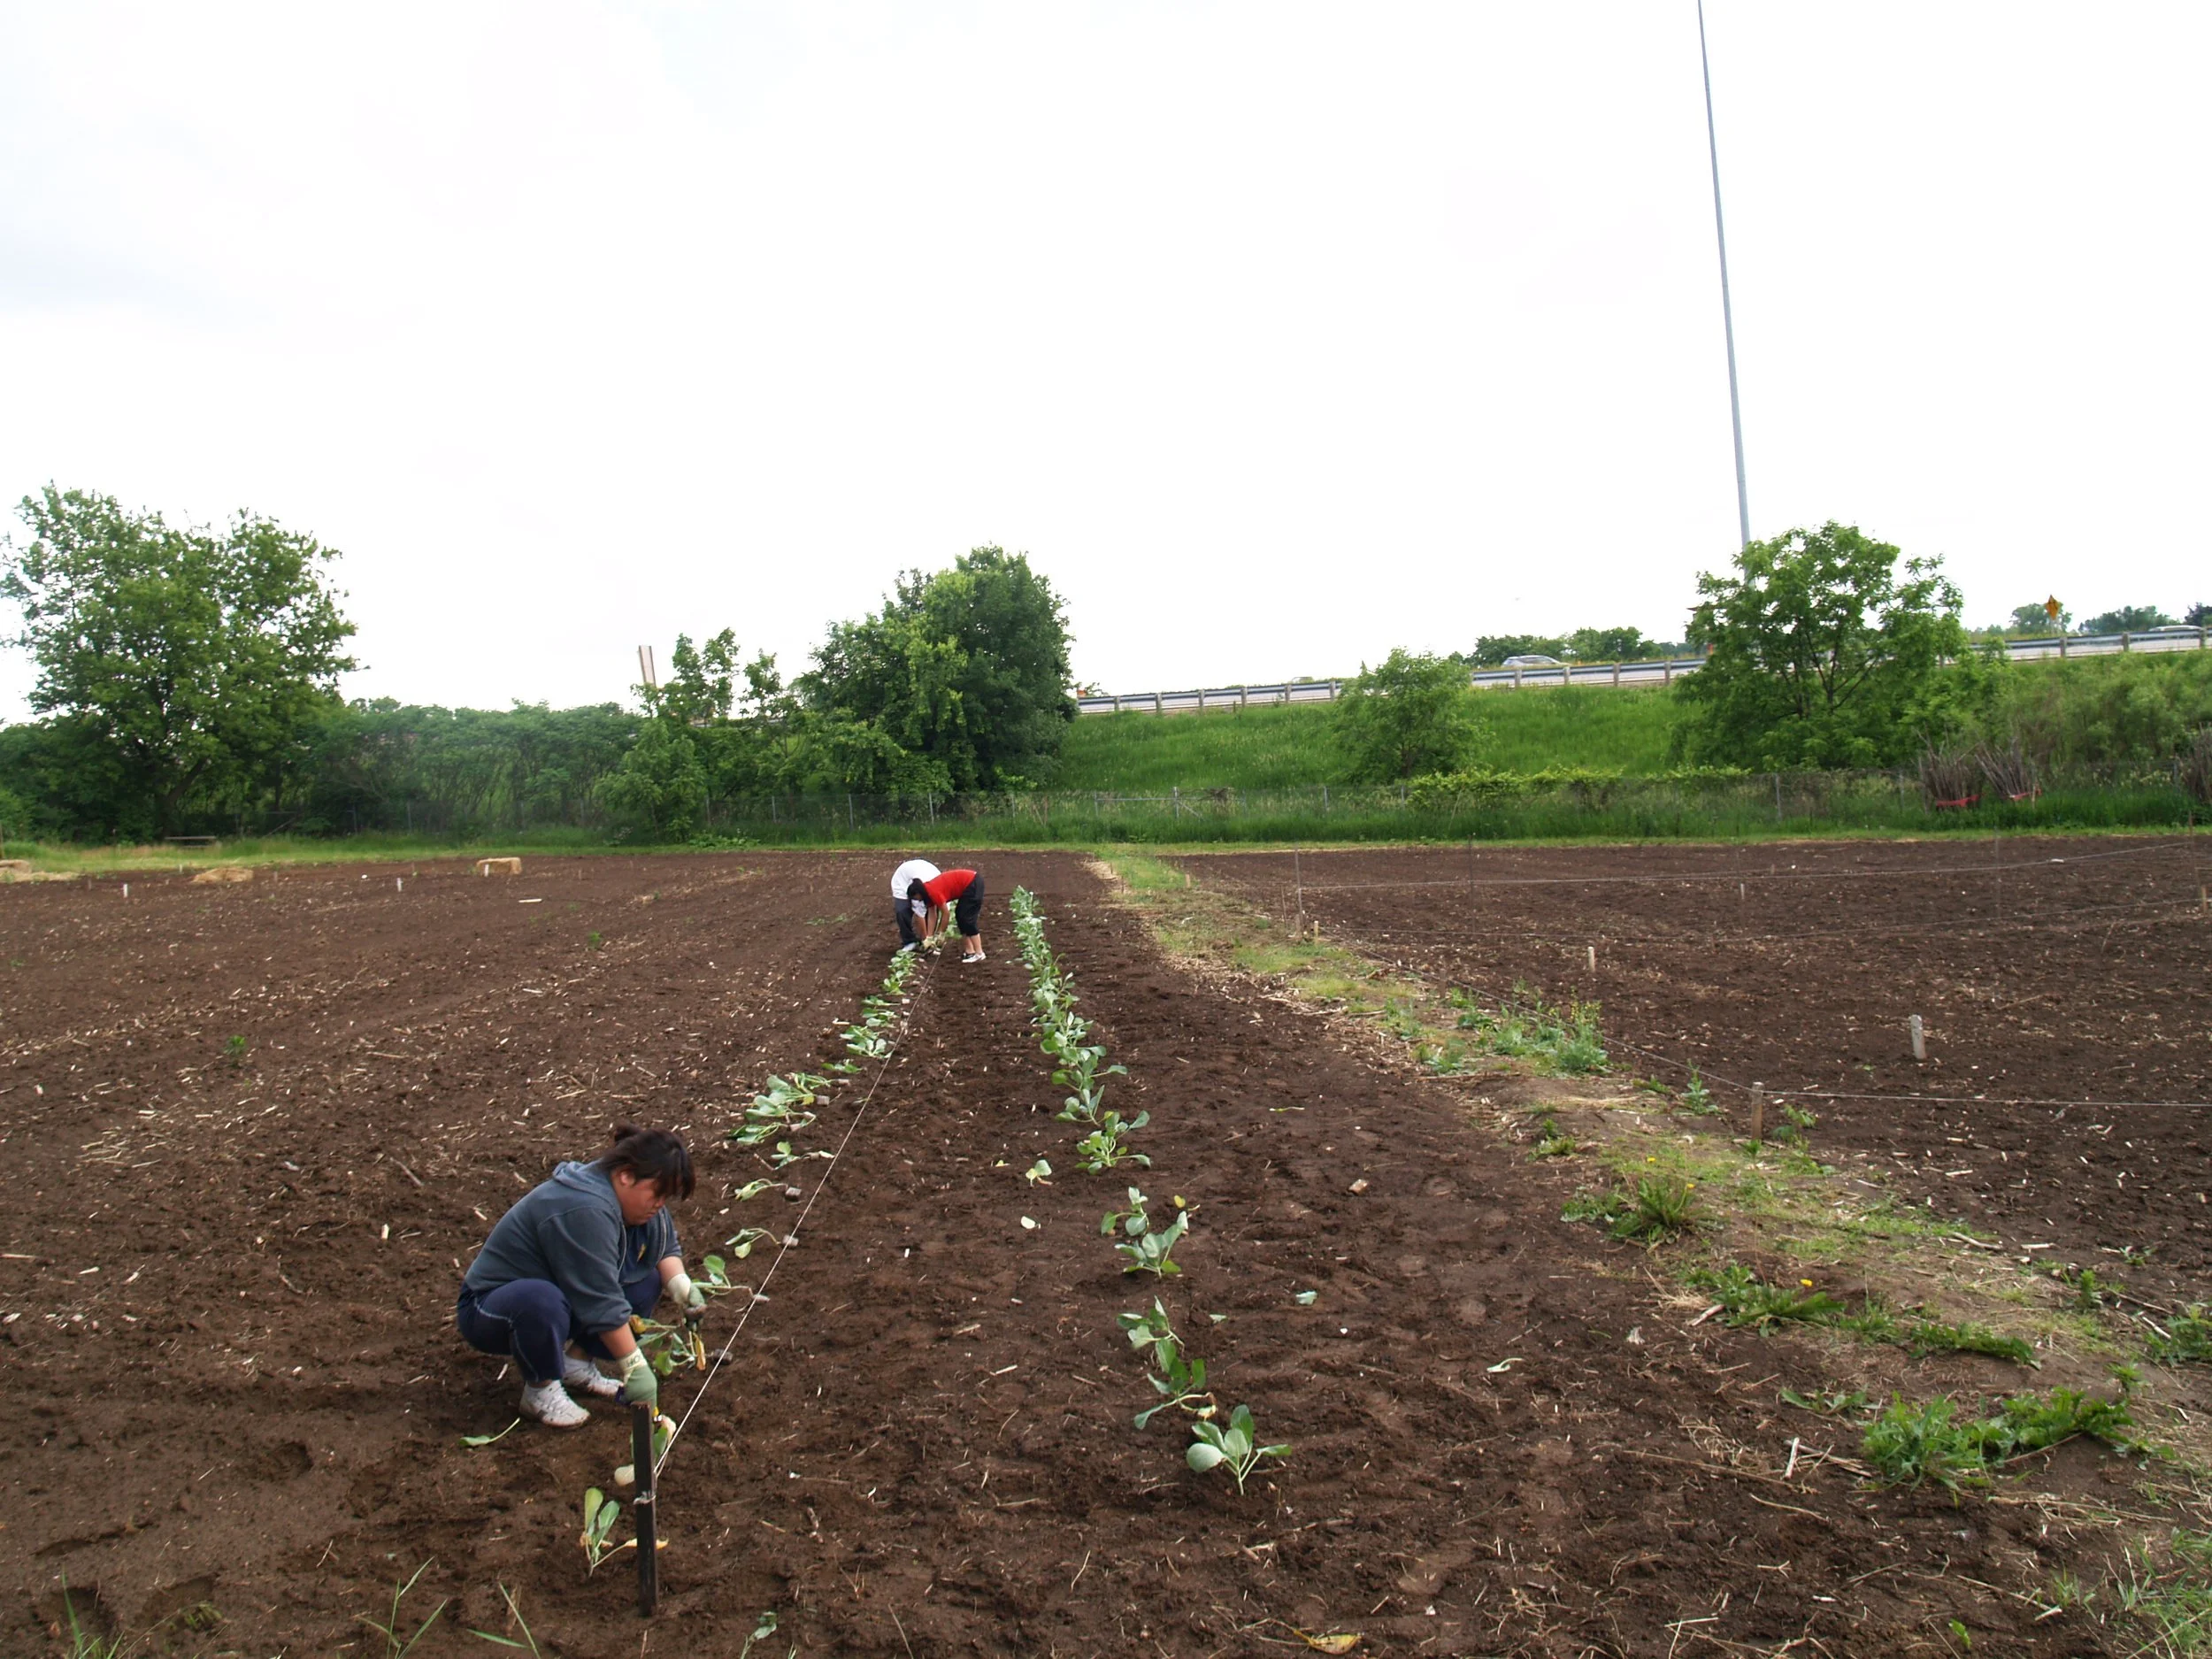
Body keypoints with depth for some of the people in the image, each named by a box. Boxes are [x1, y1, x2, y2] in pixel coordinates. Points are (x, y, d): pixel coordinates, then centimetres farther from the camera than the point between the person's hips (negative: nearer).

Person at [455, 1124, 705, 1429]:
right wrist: (633, 1368, -25)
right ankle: (540, 1391, -13)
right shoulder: (585, 1211, -32)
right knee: (542, 1301, -39)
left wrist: (681, 1285, -12)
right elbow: (601, 1303, -30)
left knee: (647, 1282, -5)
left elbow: (666, 1248, 7)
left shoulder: (630, 1193, -4)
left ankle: (573, 1359, 5)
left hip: (560, 1294, 9)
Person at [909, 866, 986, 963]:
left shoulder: (933, 892, -20)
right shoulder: (929, 891, 8)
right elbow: (932, 915, 10)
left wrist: (940, 935, -2)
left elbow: (945, 914, -13)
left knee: (967, 918, -8)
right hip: (969, 883, 10)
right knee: (960, 915, 11)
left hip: (973, 883, -10)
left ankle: (979, 953, -5)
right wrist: (929, 938, 8)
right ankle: (970, 951, 12)